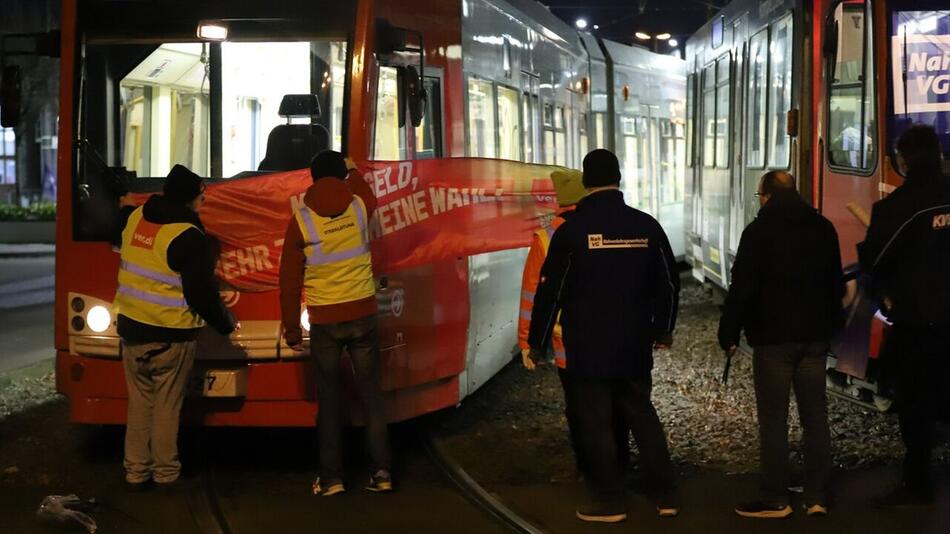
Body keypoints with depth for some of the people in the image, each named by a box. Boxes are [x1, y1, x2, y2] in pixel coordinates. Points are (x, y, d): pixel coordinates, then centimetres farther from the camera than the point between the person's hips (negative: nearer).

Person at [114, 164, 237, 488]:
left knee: (139, 402, 15)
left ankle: (136, 471, 20)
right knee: (166, 406, 7)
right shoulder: (189, 237, -20)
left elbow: (120, 230, 28)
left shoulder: (135, 218, 1)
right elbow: (203, 293, -18)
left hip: (131, 328, 6)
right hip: (170, 337, -6)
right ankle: (165, 472, 17)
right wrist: (226, 325, -3)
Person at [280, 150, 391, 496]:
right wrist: (353, 170, 46)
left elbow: (289, 281, -2)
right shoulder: (359, 207, -1)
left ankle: (331, 477, 7)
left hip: (324, 321, -1)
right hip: (362, 315, 1)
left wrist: (291, 329, 6)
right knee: (371, 394, 7)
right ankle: (381, 471, 7)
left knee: (329, 399, 7)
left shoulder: (301, 221, -6)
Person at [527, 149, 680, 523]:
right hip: (635, 347, 4)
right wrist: (663, 328, 27)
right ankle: (665, 495, 15)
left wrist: (537, 342, 3)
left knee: (596, 423, 4)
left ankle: (610, 501, 7)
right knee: (642, 416, 15)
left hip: (588, 349, -4)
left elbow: (549, 291, -7)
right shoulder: (646, 226, 2)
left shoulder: (572, 230, -10)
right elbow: (668, 284, 11)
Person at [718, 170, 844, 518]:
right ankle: (817, 497, 10)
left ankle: (774, 500, 1)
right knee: (816, 417, 8)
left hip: (774, 338, -6)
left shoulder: (759, 231, -10)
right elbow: (837, 283, 16)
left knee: (773, 420, -1)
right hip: (815, 336, 6)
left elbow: (742, 287, -13)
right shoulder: (824, 228, 9)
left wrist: (729, 333, -5)